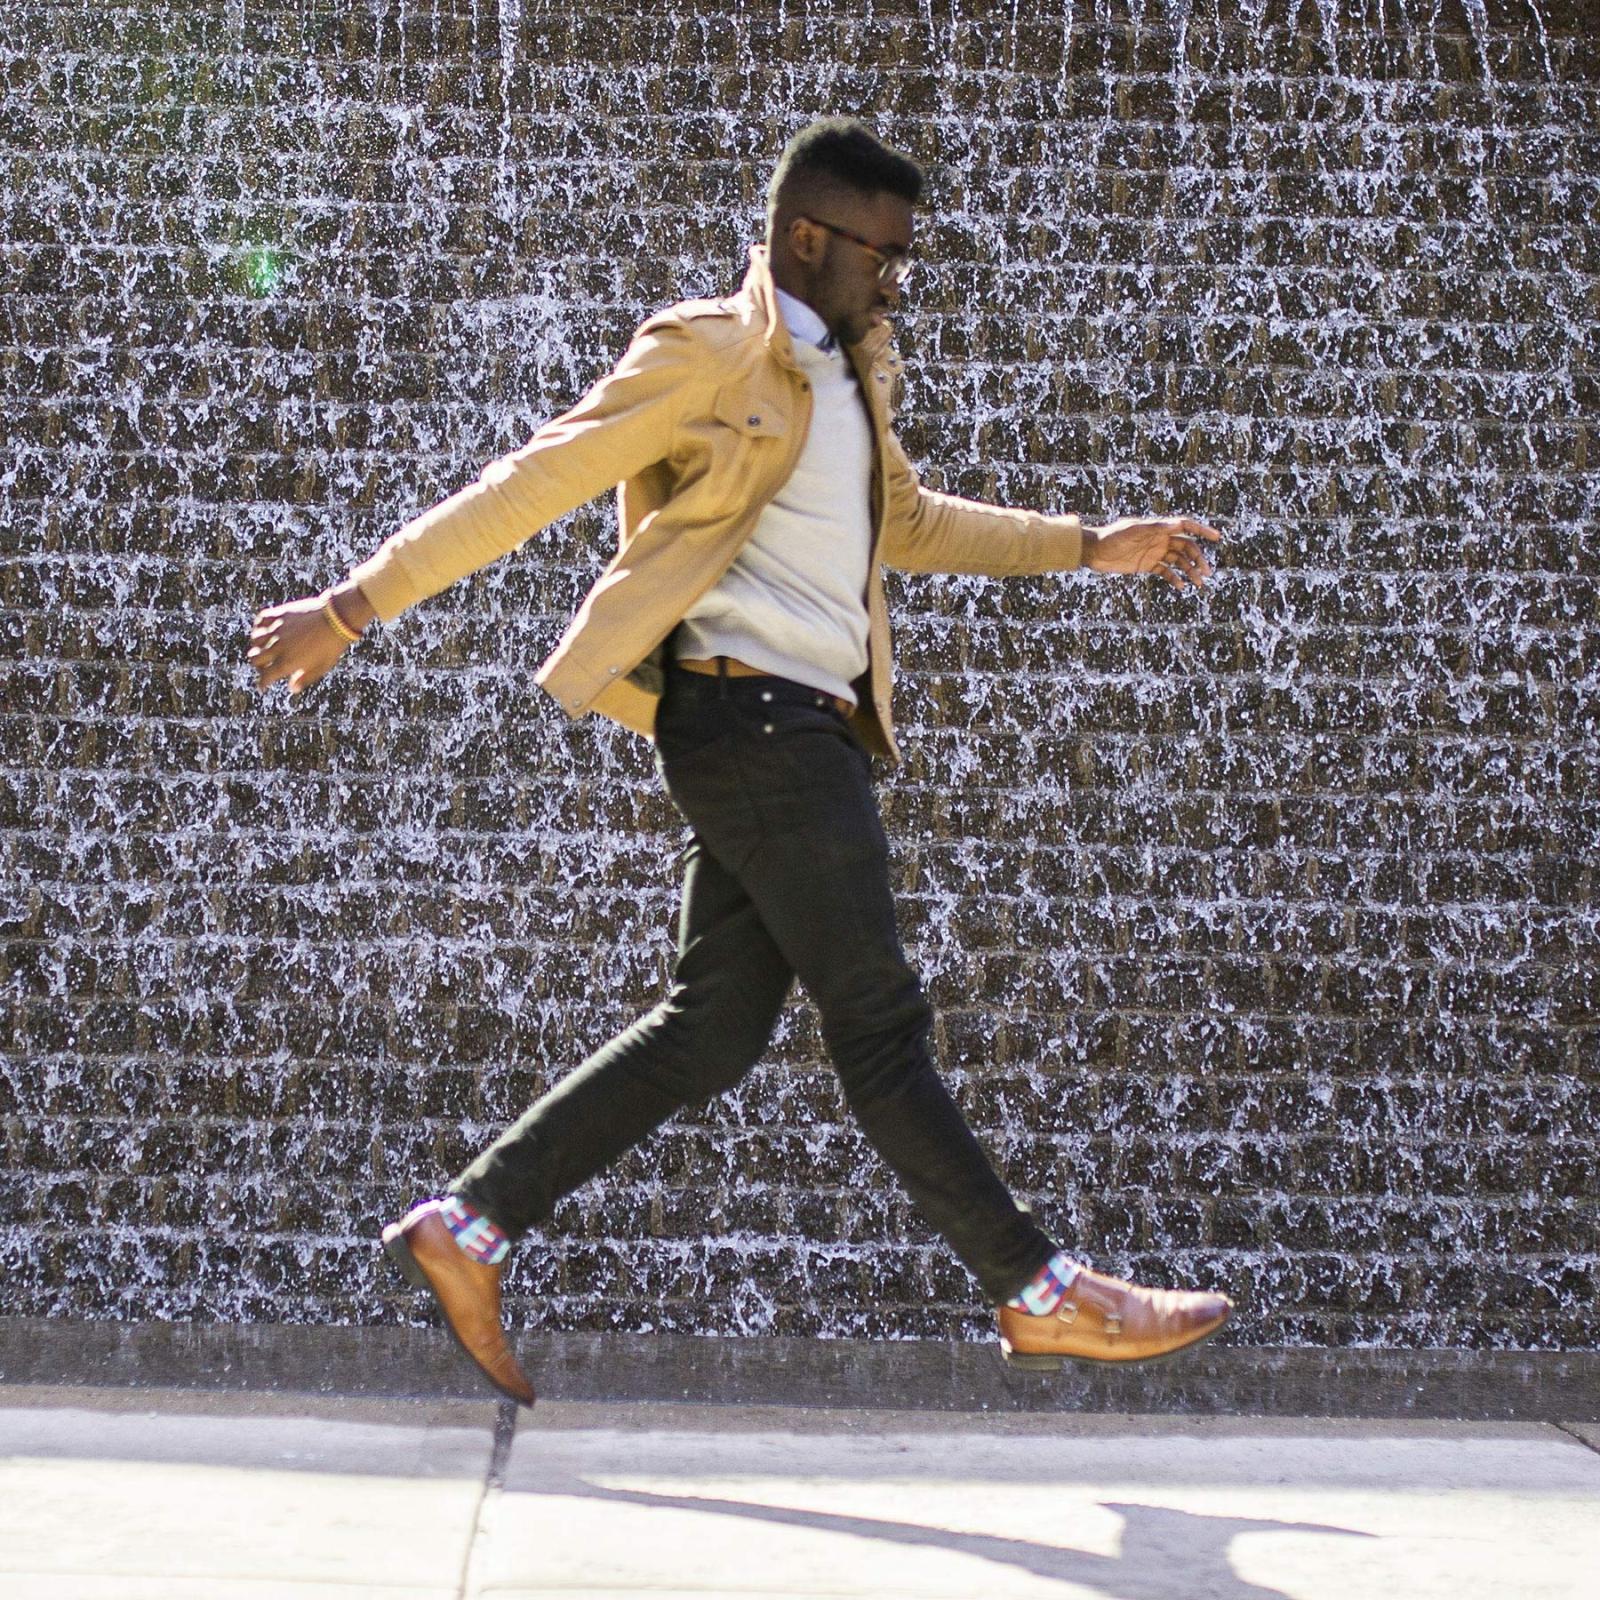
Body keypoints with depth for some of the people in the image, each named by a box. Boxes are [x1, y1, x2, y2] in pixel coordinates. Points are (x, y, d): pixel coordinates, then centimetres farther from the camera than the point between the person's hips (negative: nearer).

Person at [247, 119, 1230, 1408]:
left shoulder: (846, 375, 21)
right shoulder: (709, 353, -6)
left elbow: (907, 523, 36)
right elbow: (532, 486, -8)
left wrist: (1093, 548, 34)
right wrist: (354, 608, -10)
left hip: (804, 730, 10)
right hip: (751, 714, -10)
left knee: (714, 1029, 7)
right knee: (879, 1019, -5)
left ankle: (466, 1229, 10)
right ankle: (1043, 1294, -1)